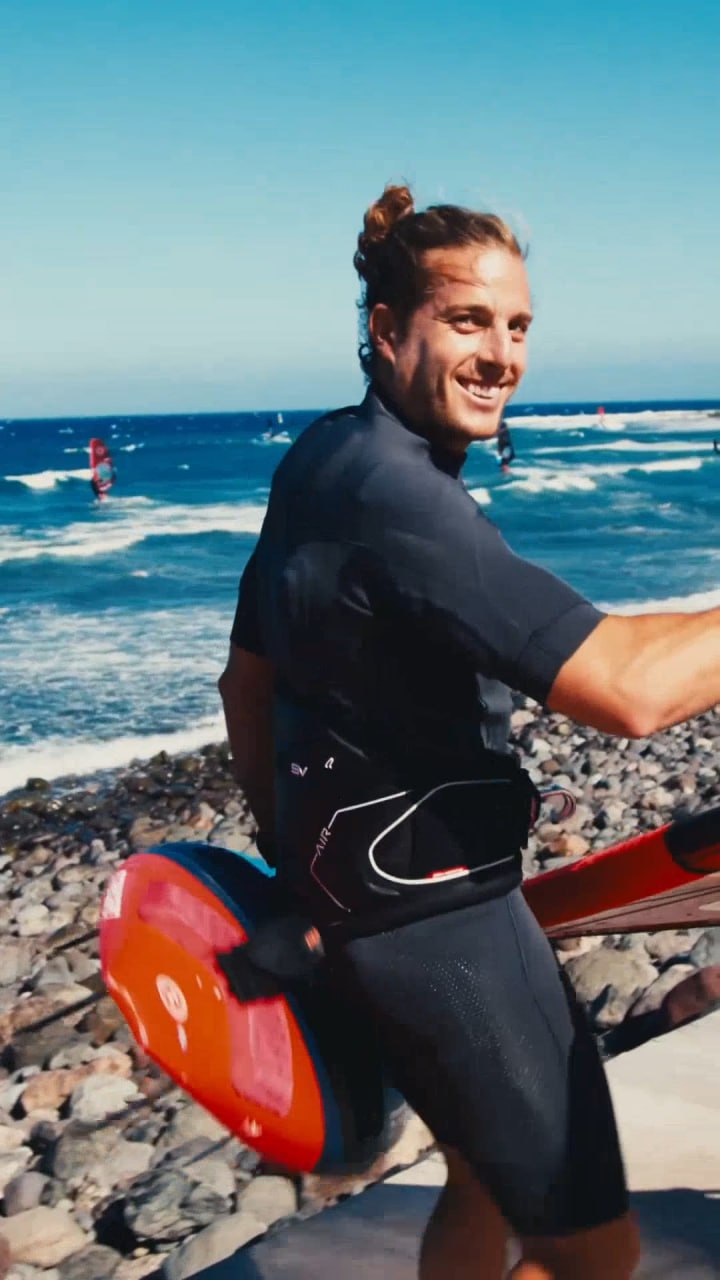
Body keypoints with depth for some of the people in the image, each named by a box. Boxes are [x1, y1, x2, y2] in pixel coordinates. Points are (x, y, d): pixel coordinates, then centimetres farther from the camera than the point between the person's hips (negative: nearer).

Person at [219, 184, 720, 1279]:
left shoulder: (318, 462, 7)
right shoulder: (395, 494, -24)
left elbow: (247, 681, 16)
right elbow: (628, 688, -34)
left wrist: (292, 856, 24)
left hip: (354, 871, 10)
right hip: (433, 906, -10)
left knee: (486, 1183, 26)